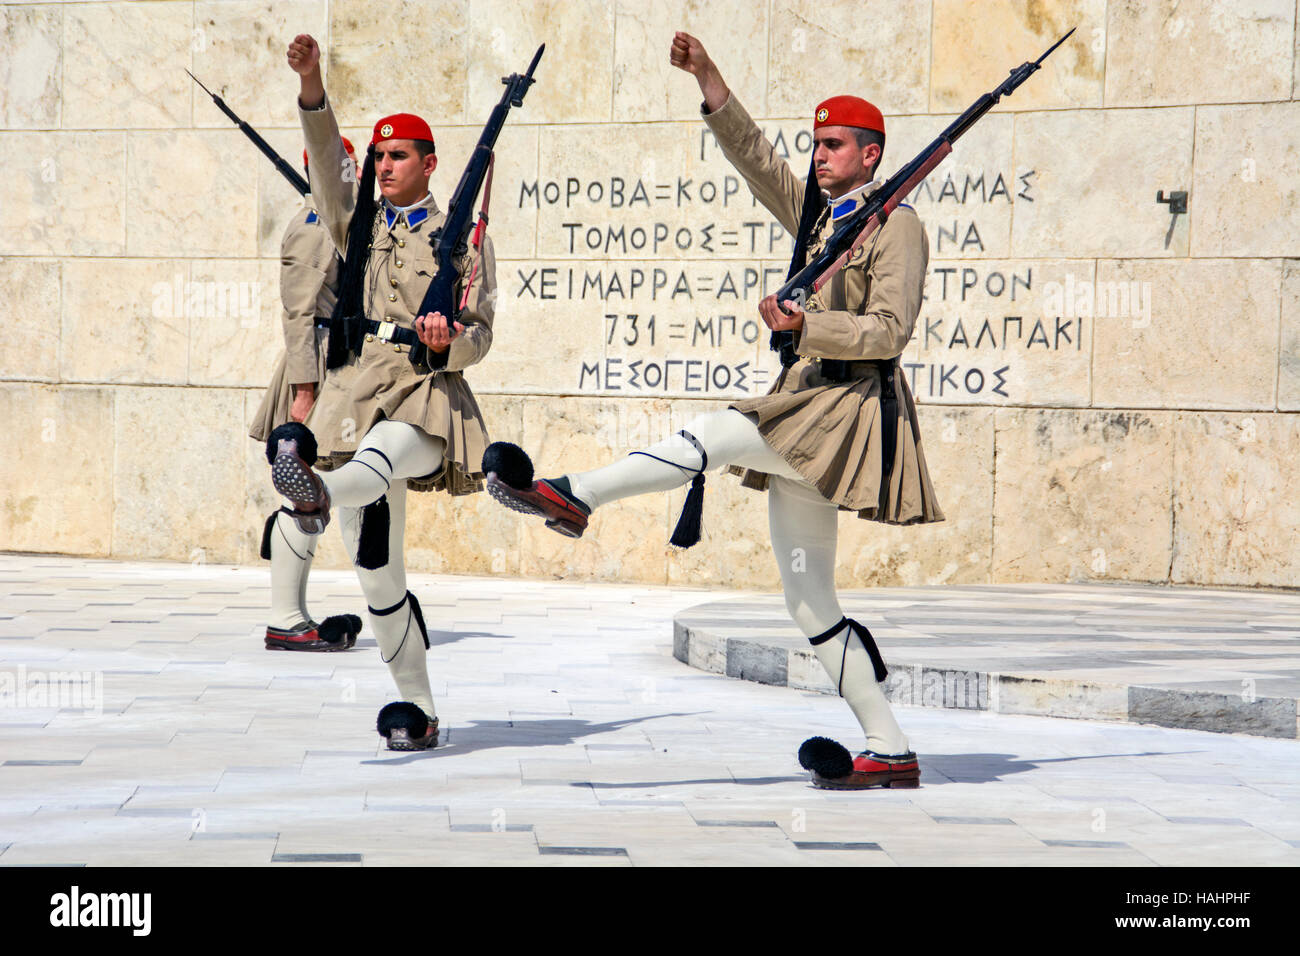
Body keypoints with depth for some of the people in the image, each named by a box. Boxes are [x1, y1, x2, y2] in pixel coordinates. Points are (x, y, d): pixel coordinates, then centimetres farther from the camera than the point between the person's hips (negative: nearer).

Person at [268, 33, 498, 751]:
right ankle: (415, 710, 9)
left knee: (382, 451, -41)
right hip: (356, 391, 4)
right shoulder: (359, 225, 18)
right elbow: (326, 163, 2)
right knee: (376, 573, 1)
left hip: (428, 396, -4)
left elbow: (479, 335, 4)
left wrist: (447, 342, -20)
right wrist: (310, 85, -12)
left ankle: (318, 492, -75)